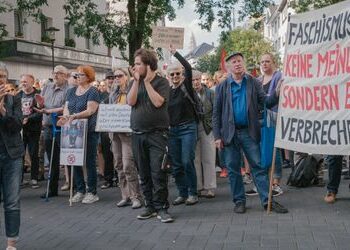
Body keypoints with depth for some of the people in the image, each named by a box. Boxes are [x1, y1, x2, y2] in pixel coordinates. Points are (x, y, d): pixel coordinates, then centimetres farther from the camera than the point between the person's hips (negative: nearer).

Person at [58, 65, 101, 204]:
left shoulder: (93, 91, -6)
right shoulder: (71, 91, 14)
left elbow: (90, 110, -16)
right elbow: (66, 107, 9)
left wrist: (74, 116, -29)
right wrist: (65, 116, -13)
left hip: (89, 131, -6)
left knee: (89, 162, -1)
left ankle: (92, 192, 8)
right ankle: (80, 190, 19)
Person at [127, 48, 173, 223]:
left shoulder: (161, 82, -1)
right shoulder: (135, 82, 12)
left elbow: (158, 102, -16)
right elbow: (130, 101, -3)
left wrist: (147, 81, -11)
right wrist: (137, 81, -7)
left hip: (157, 134, -5)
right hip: (138, 134, 5)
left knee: (158, 173, -8)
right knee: (144, 174, 9)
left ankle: (161, 208, -1)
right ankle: (150, 206, 19)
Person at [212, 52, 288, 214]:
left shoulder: (253, 83, 6)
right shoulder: (222, 87, 4)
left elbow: (265, 102, -3)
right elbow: (216, 113, 3)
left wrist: (277, 94, -24)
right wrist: (217, 136, -3)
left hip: (249, 132, 0)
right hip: (230, 133, 0)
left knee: (258, 166, 1)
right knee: (233, 169, 6)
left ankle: (267, 200, 5)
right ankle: (239, 201, 17)